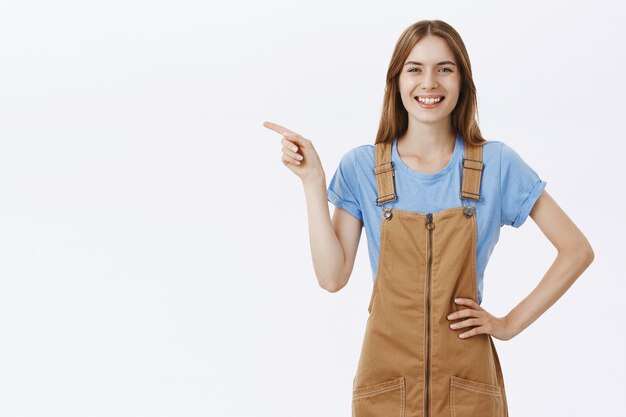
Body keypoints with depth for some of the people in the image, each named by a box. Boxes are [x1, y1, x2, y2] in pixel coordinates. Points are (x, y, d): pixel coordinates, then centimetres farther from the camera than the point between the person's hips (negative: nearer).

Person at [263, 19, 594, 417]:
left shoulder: (497, 163, -4)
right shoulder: (362, 166, -2)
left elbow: (578, 250, 0)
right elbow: (333, 276, -9)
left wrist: (511, 323, -4)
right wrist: (313, 179, -12)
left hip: (467, 384, 0)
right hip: (386, 379, 0)